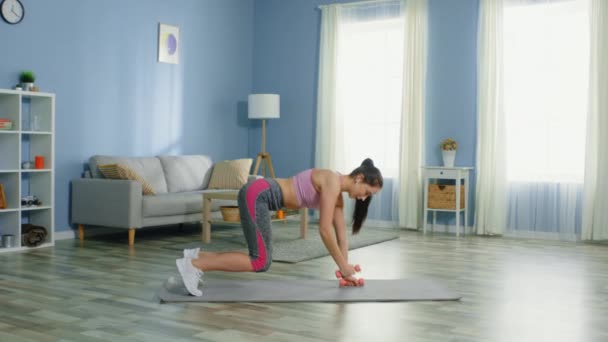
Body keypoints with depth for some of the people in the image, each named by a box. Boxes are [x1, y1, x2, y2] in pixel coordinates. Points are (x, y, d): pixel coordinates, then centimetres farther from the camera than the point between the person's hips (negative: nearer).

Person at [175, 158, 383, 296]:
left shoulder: (337, 194, 12)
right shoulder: (332, 182, -16)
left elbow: (341, 235, 16)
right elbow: (325, 230, -18)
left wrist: (346, 269, 14)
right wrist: (343, 266, -10)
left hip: (259, 197, 10)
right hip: (257, 194, -9)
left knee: (260, 260, 8)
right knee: (261, 262, -11)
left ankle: (197, 256, 11)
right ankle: (192, 265, -10)